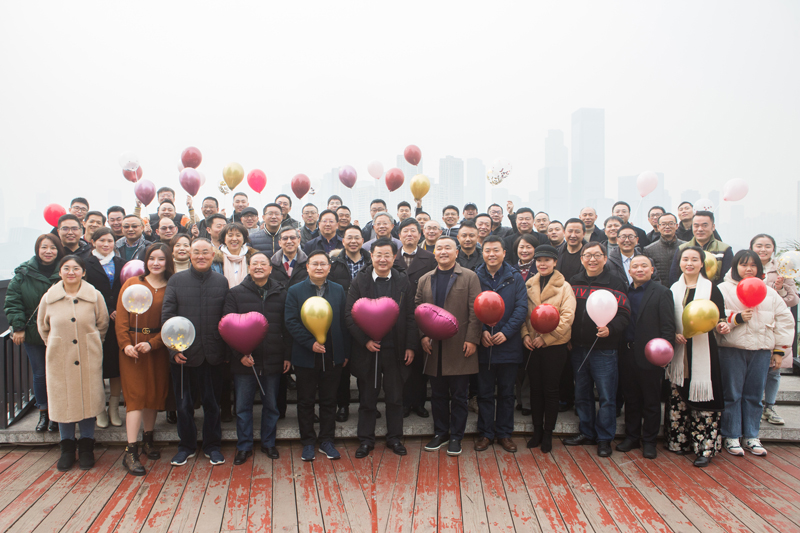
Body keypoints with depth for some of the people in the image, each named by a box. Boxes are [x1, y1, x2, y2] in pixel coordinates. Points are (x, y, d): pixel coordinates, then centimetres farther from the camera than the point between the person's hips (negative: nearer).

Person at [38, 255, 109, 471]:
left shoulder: (94, 296, -3)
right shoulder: (49, 298, 0)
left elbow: (102, 325, 9)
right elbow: (43, 326, 16)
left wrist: (91, 344, 9)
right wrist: (54, 345, 12)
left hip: (89, 358, -1)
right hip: (59, 358, 1)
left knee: (88, 399, 5)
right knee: (62, 400, 7)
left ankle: (86, 448, 20)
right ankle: (67, 448, 23)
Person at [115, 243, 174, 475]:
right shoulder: (132, 283, 3)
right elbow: (121, 317, 0)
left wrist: (152, 343, -15)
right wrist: (125, 344, -11)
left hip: (158, 348, 1)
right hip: (132, 348, -1)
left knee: (155, 393, 9)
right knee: (136, 395, -5)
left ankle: (148, 441, 28)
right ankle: (130, 452, -2)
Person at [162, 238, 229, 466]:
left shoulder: (222, 281, 4)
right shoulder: (176, 281, 3)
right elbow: (167, 316, 0)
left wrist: (227, 349, -3)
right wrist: (173, 348, -8)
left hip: (213, 354, 0)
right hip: (183, 353, 0)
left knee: (212, 402, 11)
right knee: (184, 404, 11)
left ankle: (213, 446, 26)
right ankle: (186, 446, 28)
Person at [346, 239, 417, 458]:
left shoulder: (403, 282, 4)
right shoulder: (359, 281, 0)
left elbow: (410, 316, 5)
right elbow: (349, 315, -3)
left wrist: (410, 346, -1)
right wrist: (365, 340, -13)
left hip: (395, 349, 1)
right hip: (368, 349, -1)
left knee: (395, 398, 11)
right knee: (367, 398, 9)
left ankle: (394, 438, 27)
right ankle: (366, 440, 23)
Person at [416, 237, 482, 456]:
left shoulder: (469, 277, 1)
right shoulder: (425, 280, 12)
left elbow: (475, 311, -4)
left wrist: (472, 339, -11)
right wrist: (423, 335, -2)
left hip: (459, 347, -3)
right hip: (434, 349, 3)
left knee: (459, 396, 6)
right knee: (438, 395, 12)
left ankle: (456, 437, 18)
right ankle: (440, 433, 26)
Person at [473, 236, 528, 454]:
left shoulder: (515, 278, 3)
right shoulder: (475, 277, 2)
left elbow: (521, 307, -3)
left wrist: (506, 332, -14)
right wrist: (481, 331, -14)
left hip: (508, 344, 0)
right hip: (483, 345, 0)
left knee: (506, 392, 11)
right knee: (484, 392, 8)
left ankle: (504, 433, 24)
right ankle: (485, 433, 21)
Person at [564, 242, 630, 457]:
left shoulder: (615, 283, -4)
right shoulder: (574, 282, 9)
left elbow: (624, 314, -9)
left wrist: (610, 328, -27)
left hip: (604, 350, -4)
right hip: (578, 348, 5)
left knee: (606, 396, 2)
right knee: (582, 394, 15)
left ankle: (604, 438, 17)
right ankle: (586, 433, 30)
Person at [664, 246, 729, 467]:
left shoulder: (711, 288, 2)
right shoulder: (674, 289, 10)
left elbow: (720, 317, 2)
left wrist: (722, 325, -20)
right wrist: (674, 334, -6)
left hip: (703, 351, -3)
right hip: (679, 353, 3)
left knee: (702, 397, -4)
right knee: (678, 397, 6)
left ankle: (704, 448, 4)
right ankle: (679, 442, 17)